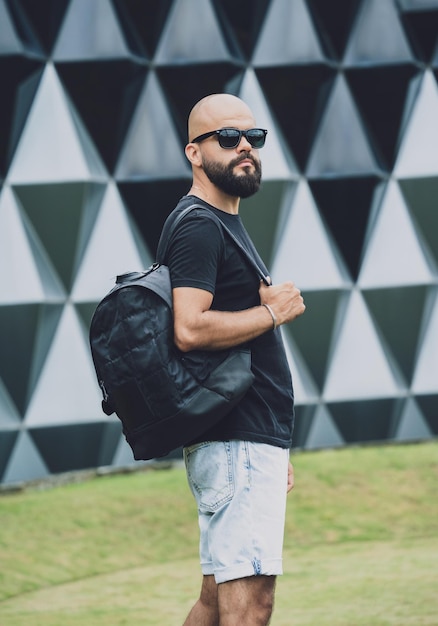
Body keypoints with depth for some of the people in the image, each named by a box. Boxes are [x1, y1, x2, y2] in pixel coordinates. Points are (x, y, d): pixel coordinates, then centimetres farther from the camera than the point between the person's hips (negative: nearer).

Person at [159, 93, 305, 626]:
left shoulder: (225, 224, 23)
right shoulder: (199, 227, -11)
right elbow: (190, 330, -26)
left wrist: (275, 450, 24)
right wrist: (273, 311, -12)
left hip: (252, 441, 10)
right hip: (235, 444, -10)